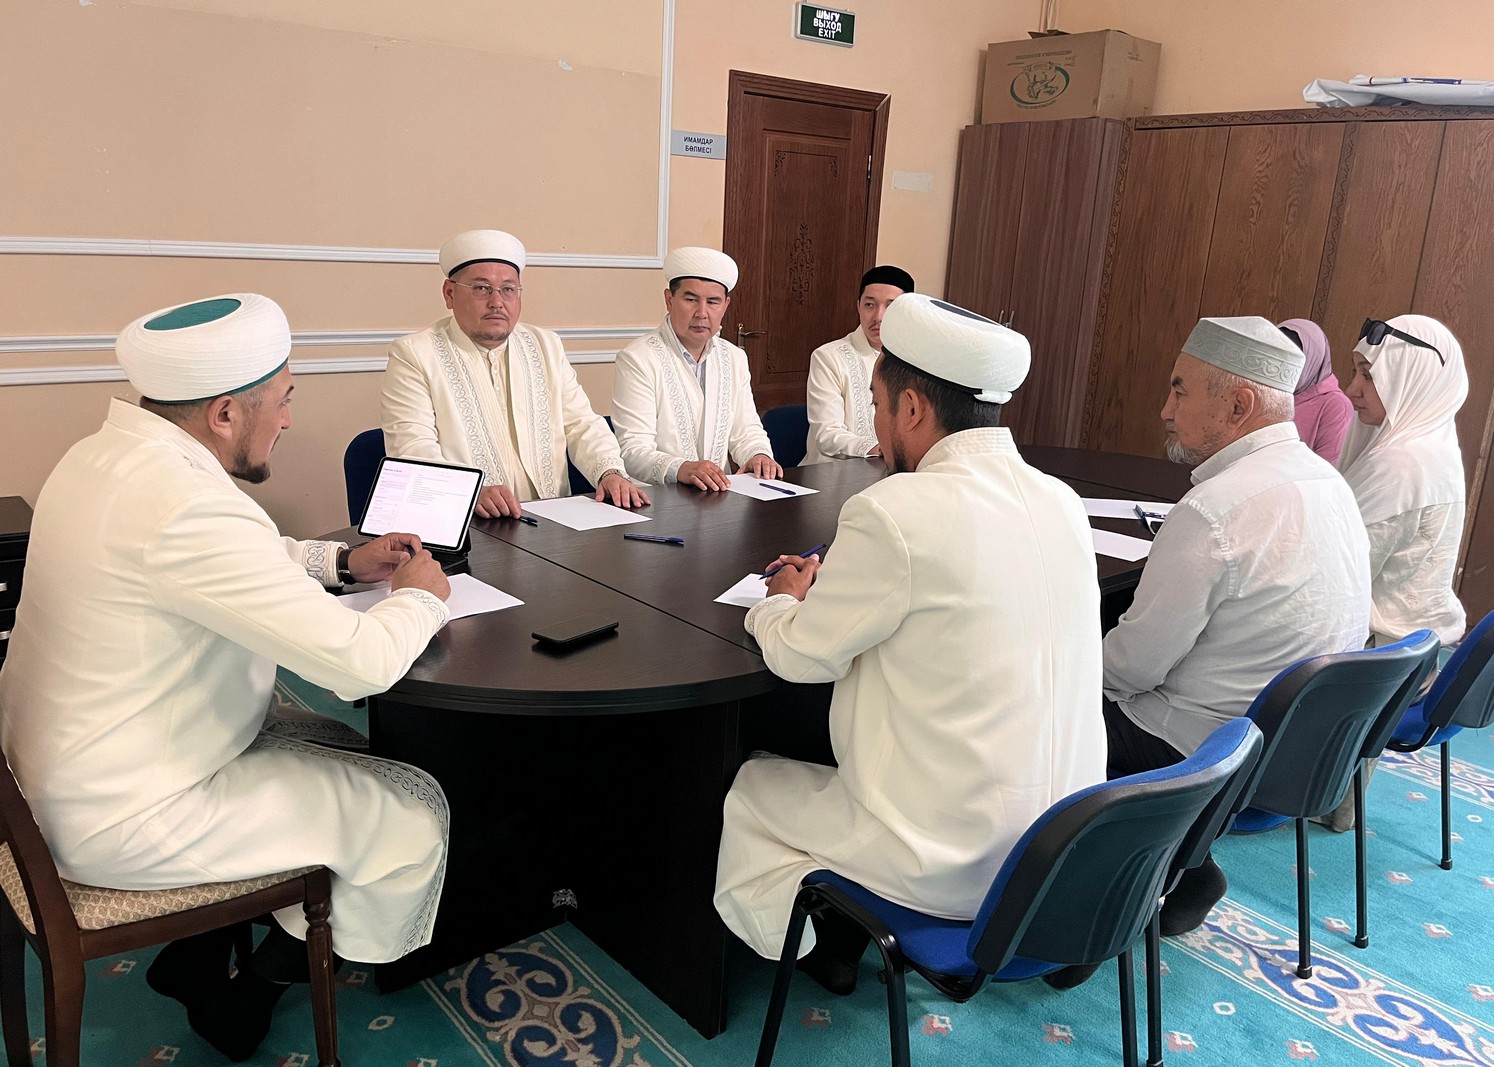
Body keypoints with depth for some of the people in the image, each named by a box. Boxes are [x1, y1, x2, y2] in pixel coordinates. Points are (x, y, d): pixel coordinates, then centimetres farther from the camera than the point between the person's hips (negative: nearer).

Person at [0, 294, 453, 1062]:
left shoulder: (108, 454, 0)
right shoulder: (185, 506, -32)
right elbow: (362, 662, -31)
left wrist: (344, 560, 7)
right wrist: (420, 597, -11)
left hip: (65, 773, 10)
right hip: (122, 822, -10)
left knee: (319, 740, 25)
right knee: (413, 810, 2)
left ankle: (198, 956, 32)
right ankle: (253, 993, 25)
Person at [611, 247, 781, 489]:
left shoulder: (734, 358, 14)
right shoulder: (637, 359, -7)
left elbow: (746, 431, 16)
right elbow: (633, 451, -14)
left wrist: (759, 455, -7)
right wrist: (680, 469, -33)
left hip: (720, 496, 5)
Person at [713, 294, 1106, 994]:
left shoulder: (894, 514, -23)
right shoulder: (1061, 503, -1)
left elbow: (802, 655, -9)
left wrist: (782, 602, 12)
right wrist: (833, 587, 14)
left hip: (952, 866, -7)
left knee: (750, 790, 17)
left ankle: (816, 946, 29)